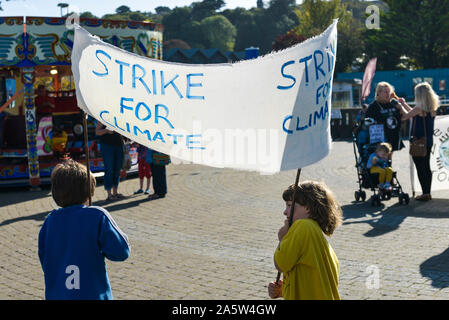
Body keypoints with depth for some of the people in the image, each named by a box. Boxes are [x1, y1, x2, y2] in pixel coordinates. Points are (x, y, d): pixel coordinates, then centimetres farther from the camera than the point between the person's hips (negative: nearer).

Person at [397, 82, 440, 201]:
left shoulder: (419, 108, -18)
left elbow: (405, 116, -8)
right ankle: (428, 193, 20)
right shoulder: (432, 108, 5)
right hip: (428, 142, 8)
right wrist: (405, 104, 24)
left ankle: (425, 194, 0)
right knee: (427, 168, 14)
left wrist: (401, 105, 8)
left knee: (420, 168, -2)